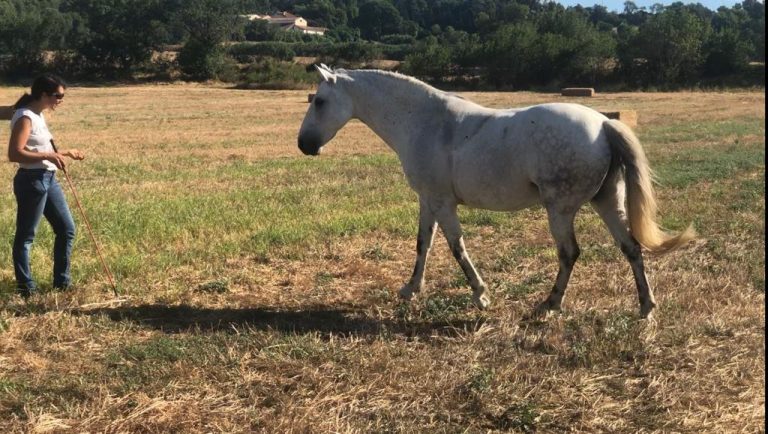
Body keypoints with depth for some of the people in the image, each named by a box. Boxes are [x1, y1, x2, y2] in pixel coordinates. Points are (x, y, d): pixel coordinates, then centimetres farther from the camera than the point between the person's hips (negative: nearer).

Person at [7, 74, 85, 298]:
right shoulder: (25, 117, -15)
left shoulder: (38, 115, 13)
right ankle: (25, 287, 11)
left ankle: (62, 282, 23)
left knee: (67, 228, 13)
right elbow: (14, 153, -24)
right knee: (26, 235, 1)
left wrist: (65, 153, 21)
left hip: (48, 179, 10)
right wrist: (48, 156, -28)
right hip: (32, 181, -10)